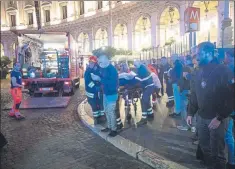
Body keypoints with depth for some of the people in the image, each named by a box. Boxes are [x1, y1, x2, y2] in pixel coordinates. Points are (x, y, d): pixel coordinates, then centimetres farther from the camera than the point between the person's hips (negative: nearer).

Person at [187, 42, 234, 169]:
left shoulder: (223, 71, -13)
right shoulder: (199, 73, 6)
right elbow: (194, 95, 11)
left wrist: (220, 117, -19)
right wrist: (190, 113, 7)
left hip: (217, 118, -6)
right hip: (201, 117, 6)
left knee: (216, 151, 6)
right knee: (204, 146, 17)